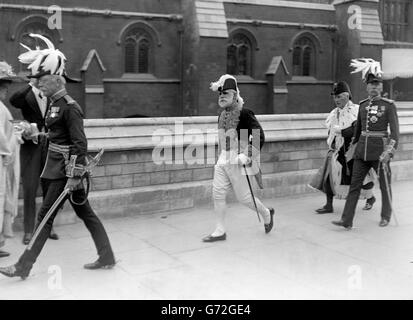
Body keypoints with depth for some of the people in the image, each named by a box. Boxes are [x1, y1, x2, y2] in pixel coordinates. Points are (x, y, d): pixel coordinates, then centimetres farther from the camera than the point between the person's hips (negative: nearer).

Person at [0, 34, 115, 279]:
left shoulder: (69, 107, -16)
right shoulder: (54, 103, 11)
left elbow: (80, 144, -20)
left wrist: (74, 176, -21)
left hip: (66, 168, -10)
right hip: (56, 166, 10)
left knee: (46, 214, -2)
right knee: (85, 212, 13)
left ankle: (24, 266, 8)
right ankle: (107, 258, 22)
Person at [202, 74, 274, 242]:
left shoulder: (244, 113, -13)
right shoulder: (222, 115, 11)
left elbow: (259, 136, -16)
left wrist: (247, 155, -20)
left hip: (238, 160, -7)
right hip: (223, 159, 7)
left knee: (243, 197, 2)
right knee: (217, 193, 3)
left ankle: (266, 213, 30)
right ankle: (220, 231, 13)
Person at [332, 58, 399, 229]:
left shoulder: (389, 105, -5)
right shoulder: (363, 105, 9)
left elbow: (394, 130, -11)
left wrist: (389, 151, -21)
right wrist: (352, 145, 25)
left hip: (379, 150, -4)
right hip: (362, 151, 4)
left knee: (385, 185, 10)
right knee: (354, 185, 0)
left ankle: (386, 216, 29)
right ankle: (346, 220, 1)